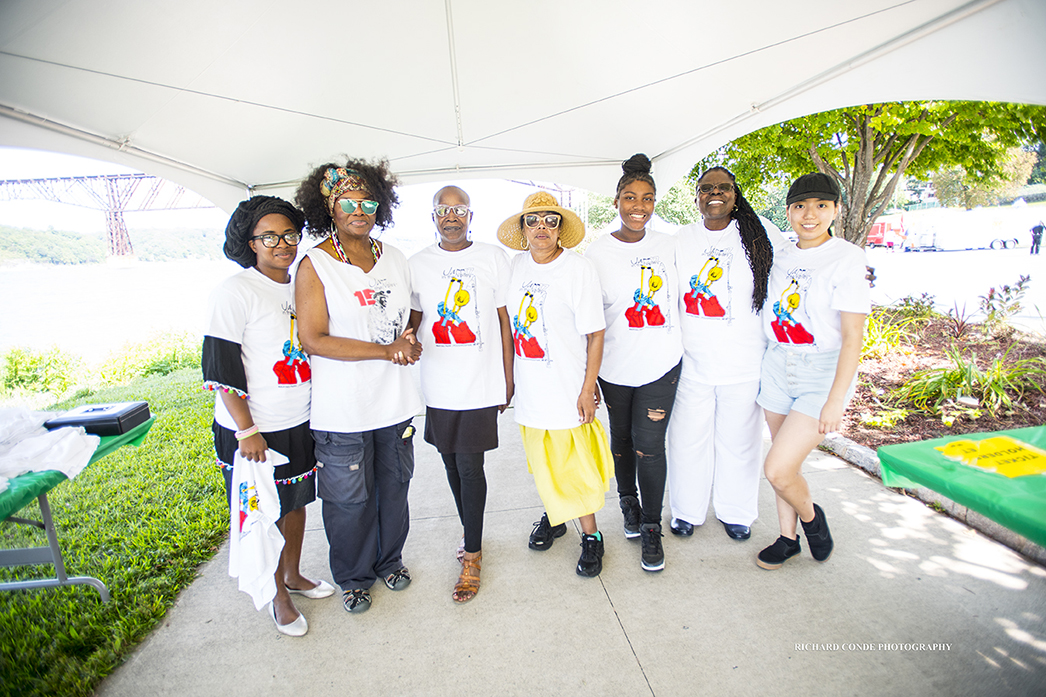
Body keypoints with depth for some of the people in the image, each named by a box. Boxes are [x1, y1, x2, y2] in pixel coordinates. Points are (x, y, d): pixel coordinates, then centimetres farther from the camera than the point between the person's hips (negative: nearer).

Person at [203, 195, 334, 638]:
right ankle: (278, 596, 29)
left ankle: (293, 575, 41)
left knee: (296, 502, 20)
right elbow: (220, 367, -15)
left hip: (301, 423, 6)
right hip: (254, 429, -6)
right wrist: (247, 431, -17)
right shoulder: (235, 292, -14)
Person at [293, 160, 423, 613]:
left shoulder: (394, 257, 6)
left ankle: (390, 559, 43)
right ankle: (353, 577, 35)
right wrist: (386, 350, -20)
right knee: (349, 499, 10)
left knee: (394, 487, 19)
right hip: (342, 409, -5)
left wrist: (411, 341, -6)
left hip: (395, 400, 5)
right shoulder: (314, 265, -11)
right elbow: (313, 340, -16)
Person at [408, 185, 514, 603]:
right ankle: (471, 536, 34)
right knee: (452, 463, 13)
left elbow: (505, 320, 2)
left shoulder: (494, 258, 0)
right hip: (437, 386, 3)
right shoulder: (418, 264, 6)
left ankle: (472, 557, 14)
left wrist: (508, 379, 1)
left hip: (481, 384, -3)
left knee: (469, 466, -2)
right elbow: (412, 322, 14)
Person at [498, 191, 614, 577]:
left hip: (567, 388, -5)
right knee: (540, 459, 18)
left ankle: (591, 535, 24)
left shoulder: (579, 269, -12)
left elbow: (595, 334, -11)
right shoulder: (518, 265, 3)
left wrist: (588, 389, -13)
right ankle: (553, 515, 41)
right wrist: (511, 373, 14)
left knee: (575, 466, 4)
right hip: (529, 386, 5)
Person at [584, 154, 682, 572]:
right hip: (616, 367, 0)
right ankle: (628, 503, 41)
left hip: (662, 364, 1)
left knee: (649, 446, -2)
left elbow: (679, 297, 15)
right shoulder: (596, 254, -5)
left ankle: (652, 528, 18)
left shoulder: (667, 246, 3)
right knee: (621, 439, 15)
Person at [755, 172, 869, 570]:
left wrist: (835, 400, -18)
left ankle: (811, 516, 21)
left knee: (777, 469, -11)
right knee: (787, 461, 13)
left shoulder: (847, 258, -11)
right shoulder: (781, 257, 6)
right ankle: (788, 538, 33)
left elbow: (853, 337, -14)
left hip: (824, 373, -5)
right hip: (777, 368, 5)